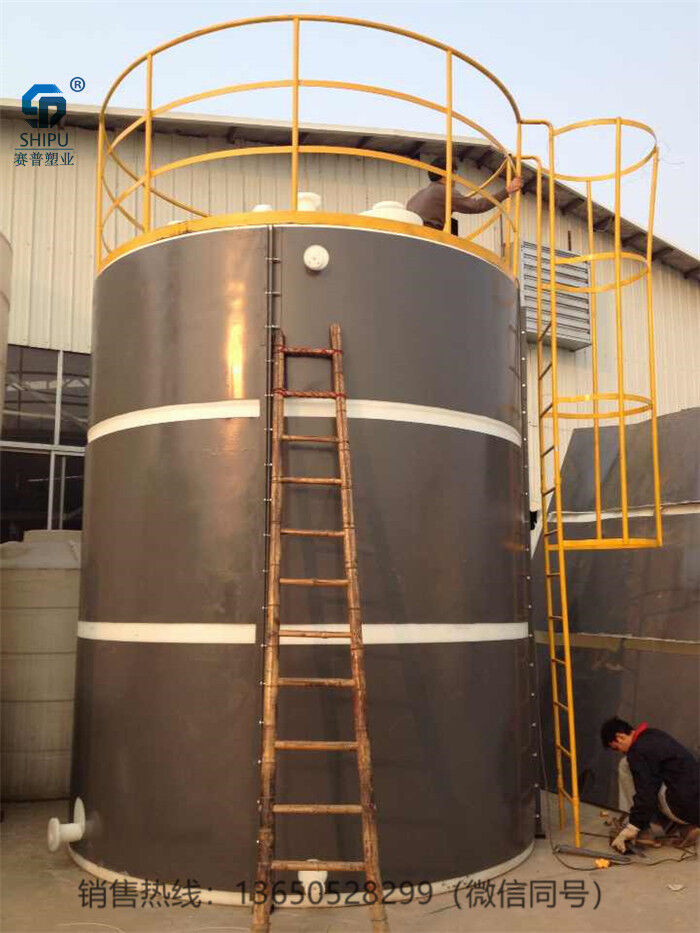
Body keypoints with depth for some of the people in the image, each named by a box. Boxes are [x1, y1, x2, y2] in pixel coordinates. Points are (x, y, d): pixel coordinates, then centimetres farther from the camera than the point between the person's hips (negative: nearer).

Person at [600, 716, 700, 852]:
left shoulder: (639, 751, -14)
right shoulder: (655, 735, 15)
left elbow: (646, 794, -19)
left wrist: (632, 828, -12)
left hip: (683, 808, -9)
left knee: (626, 766, -5)